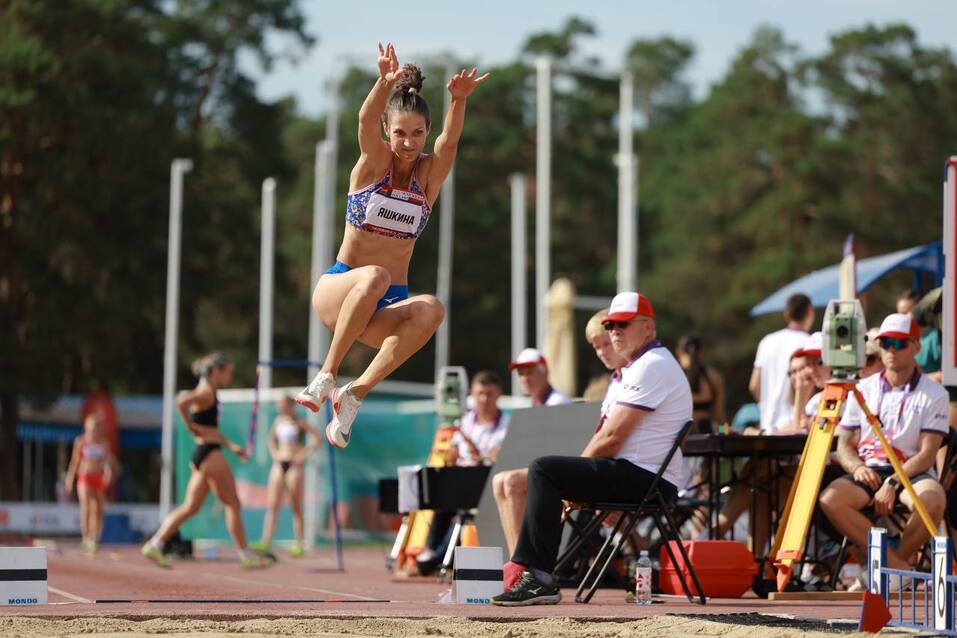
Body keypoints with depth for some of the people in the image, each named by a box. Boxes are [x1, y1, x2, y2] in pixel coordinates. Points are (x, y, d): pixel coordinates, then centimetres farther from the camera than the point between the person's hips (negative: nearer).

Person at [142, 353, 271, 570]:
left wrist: (231, 445, 20)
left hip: (202, 455, 10)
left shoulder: (207, 394, 18)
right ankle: (245, 555, 3)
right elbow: (181, 401, -30)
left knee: (190, 507, 8)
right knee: (233, 504, -2)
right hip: (210, 454, -10)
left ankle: (155, 544, 4)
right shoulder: (206, 392, -12)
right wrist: (190, 425, -18)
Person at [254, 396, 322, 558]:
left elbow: (317, 438, -6)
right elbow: (272, 438, 27)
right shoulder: (278, 420, 11)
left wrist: (304, 455, -11)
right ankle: (266, 542, -8)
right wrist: (274, 453, 10)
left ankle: (299, 545, 3)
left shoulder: (299, 422, -3)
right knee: (272, 505, -4)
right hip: (279, 464, 5)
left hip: (294, 465, -5)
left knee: (296, 507, -1)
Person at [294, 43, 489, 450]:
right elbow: (366, 120, -22)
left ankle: (355, 393, -31)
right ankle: (326, 376, -31)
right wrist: (386, 83, -45)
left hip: (387, 306, 2)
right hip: (338, 288, -2)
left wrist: (459, 101, -41)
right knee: (374, 277, -37)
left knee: (430, 310, -32)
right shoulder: (373, 161, 0)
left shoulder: (429, 173, 3)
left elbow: (449, 142, -19)